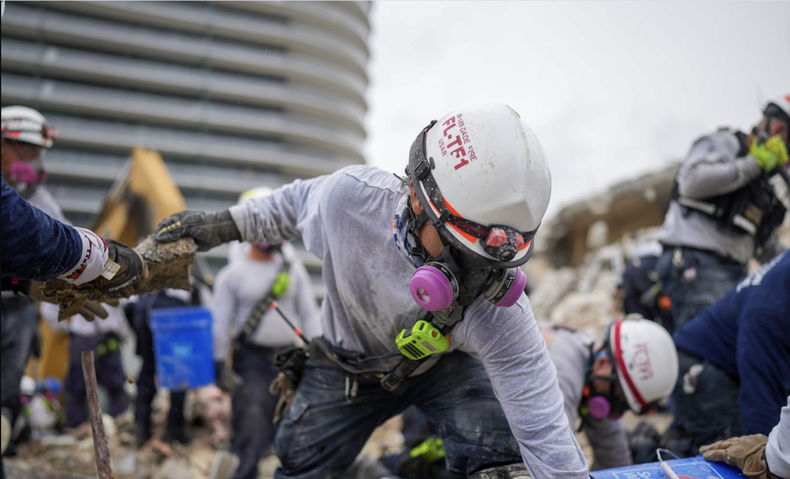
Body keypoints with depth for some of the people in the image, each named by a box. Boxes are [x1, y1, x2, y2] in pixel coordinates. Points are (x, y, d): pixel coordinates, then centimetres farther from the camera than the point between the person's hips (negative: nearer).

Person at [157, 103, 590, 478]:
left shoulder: (499, 312, -38)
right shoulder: (351, 195, -34)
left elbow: (548, 440, -35)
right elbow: (296, 203, -8)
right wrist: (224, 225, 0)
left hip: (443, 367, -1)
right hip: (348, 363, 2)